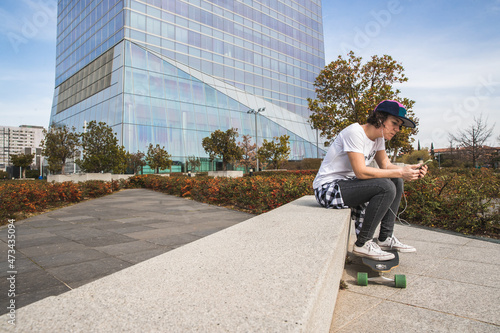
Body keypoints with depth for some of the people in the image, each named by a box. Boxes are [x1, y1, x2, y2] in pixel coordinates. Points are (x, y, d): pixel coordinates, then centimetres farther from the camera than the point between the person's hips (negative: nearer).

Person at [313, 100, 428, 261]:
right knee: (386, 187, -24)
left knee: (396, 181, 3)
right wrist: (399, 172, -24)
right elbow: (361, 172, -27)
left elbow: (386, 165, 7)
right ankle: (362, 244, -12)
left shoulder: (379, 137, 8)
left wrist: (409, 169, -11)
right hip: (328, 188, -10)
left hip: (347, 183, 10)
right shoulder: (355, 133, -20)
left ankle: (385, 238, 6)